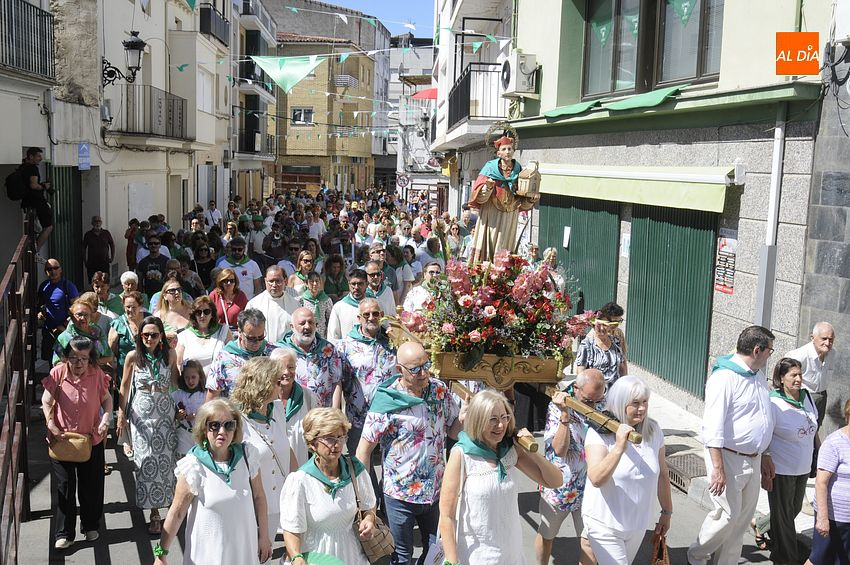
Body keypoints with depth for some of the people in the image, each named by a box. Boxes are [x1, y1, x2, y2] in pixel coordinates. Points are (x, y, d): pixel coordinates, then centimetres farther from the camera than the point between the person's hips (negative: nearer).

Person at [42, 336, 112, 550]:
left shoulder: (97, 374, -10)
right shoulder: (58, 373, -12)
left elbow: (107, 399, 1)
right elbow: (46, 401, -5)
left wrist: (106, 420, -14)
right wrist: (51, 424, -16)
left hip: (92, 440, 1)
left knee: (91, 486, 13)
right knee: (64, 487, 7)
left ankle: (91, 526, 33)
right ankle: (64, 533, 19)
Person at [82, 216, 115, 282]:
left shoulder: (106, 233, 5)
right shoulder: (88, 234, 3)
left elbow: (112, 245, 15)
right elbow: (83, 248, 10)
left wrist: (112, 258, 8)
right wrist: (85, 261, 6)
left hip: (104, 263, 0)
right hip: (91, 264, 0)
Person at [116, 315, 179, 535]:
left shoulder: (170, 354, -1)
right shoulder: (133, 357, -5)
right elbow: (125, 386, 4)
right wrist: (121, 414, 5)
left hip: (165, 411, 1)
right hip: (142, 412, -1)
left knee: (165, 457, -1)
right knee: (147, 459, 0)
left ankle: (166, 500, 18)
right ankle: (154, 511, 9)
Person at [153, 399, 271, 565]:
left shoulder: (247, 455, -9)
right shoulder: (194, 466, -18)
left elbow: (258, 497, 1)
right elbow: (177, 512, -12)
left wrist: (264, 536, 6)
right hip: (208, 552, -3)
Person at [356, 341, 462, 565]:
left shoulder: (440, 390, -4)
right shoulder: (386, 400, -18)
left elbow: (453, 430, 5)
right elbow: (364, 450, -13)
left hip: (436, 491, 4)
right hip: (400, 495, -4)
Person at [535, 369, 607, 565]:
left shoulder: (602, 404, -7)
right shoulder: (557, 407, -18)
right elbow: (559, 449, -28)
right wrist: (565, 414, -36)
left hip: (589, 487, 2)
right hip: (558, 486, -2)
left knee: (589, 541, 5)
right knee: (546, 535, 18)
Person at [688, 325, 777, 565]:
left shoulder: (757, 377, 10)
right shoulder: (724, 378, -18)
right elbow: (713, 427, -22)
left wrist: (764, 456, 22)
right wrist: (718, 469, -24)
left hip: (753, 460, 8)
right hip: (729, 457, -8)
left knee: (743, 518, 12)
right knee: (728, 514, -3)